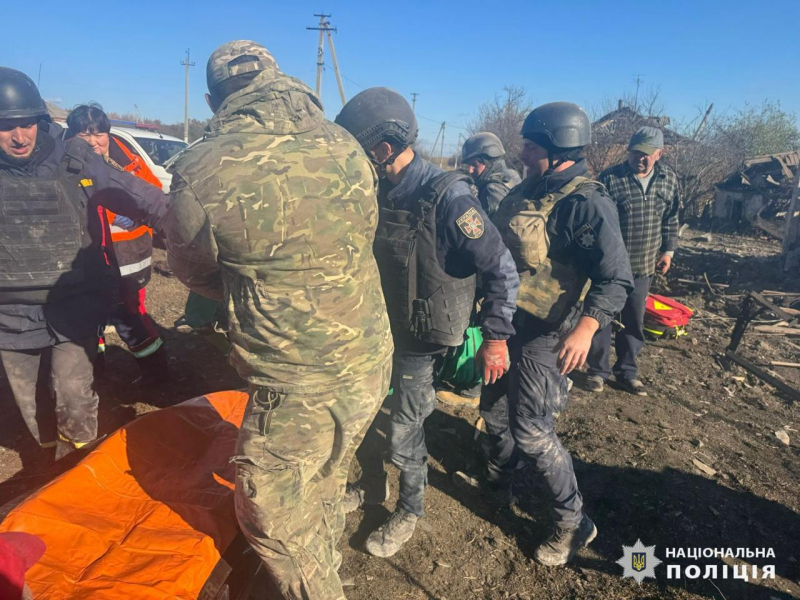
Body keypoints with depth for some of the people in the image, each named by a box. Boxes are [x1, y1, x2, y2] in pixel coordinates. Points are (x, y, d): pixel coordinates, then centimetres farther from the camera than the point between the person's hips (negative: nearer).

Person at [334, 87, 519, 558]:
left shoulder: (447, 197, -24)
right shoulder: (380, 192, -2)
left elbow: (501, 268, -20)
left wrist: (497, 335, -19)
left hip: (421, 341, -6)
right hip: (379, 329, 7)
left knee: (403, 430, 7)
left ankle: (410, 511, 35)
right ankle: (373, 487, 46)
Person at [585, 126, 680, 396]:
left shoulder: (669, 179, 3)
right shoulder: (610, 178, -12)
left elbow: (671, 219, 14)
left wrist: (668, 250, 10)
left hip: (643, 267, 4)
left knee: (634, 322, 13)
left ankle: (627, 371, 29)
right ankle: (598, 370, 22)